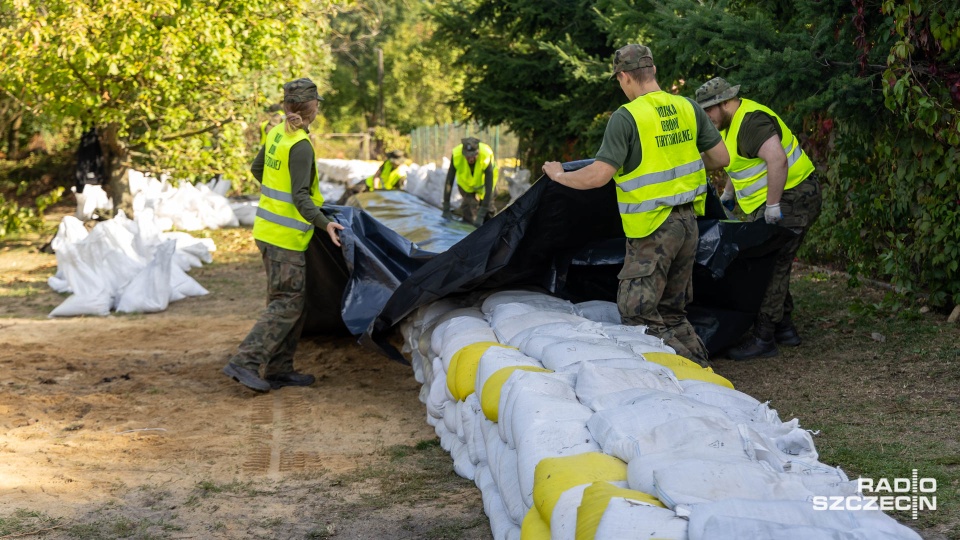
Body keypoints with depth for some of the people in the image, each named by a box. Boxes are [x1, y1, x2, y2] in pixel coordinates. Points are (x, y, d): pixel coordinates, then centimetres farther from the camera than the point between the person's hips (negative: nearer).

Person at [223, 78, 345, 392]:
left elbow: (257, 169, 21)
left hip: (266, 228, 9)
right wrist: (324, 223, -30)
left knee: (287, 299, 14)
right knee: (287, 303, -5)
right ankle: (245, 362, -11)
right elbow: (300, 196, -23)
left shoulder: (276, 133, 6)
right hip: (286, 236, -9)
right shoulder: (300, 146, -19)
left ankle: (279, 369, 17)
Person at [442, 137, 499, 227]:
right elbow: (449, 182, -28)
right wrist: (446, 208, -28)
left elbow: (489, 187, -38)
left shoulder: (486, 157, -40)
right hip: (466, 184, 1)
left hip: (483, 181, -1)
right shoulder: (456, 156, -35)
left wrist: (481, 215, -41)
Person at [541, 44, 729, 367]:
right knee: (672, 311, 19)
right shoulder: (688, 108, 5)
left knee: (637, 315, -1)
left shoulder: (625, 117, -15)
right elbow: (721, 157, 10)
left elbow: (598, 176, -19)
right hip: (688, 222, 7)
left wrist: (559, 175, 0)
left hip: (652, 230, -7)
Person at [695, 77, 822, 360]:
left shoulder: (751, 121, -21)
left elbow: (777, 160, -32)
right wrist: (728, 194, 28)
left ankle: (763, 339, -8)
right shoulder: (731, 122, 14)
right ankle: (784, 328, 24)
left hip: (791, 198, -11)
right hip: (773, 202, 11)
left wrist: (773, 205, -29)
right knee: (773, 265, 15)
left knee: (772, 267, -10)